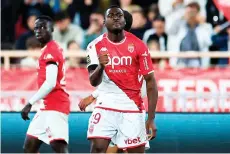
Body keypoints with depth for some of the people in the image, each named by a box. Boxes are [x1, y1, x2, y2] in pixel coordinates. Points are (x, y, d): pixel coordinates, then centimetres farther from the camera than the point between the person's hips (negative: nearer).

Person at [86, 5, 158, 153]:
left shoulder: (138, 46, -6)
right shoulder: (96, 46, -3)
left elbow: (150, 81, -3)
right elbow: (93, 82, -10)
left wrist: (151, 118, -8)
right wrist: (100, 66, -34)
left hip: (133, 108, 0)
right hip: (106, 107, 0)